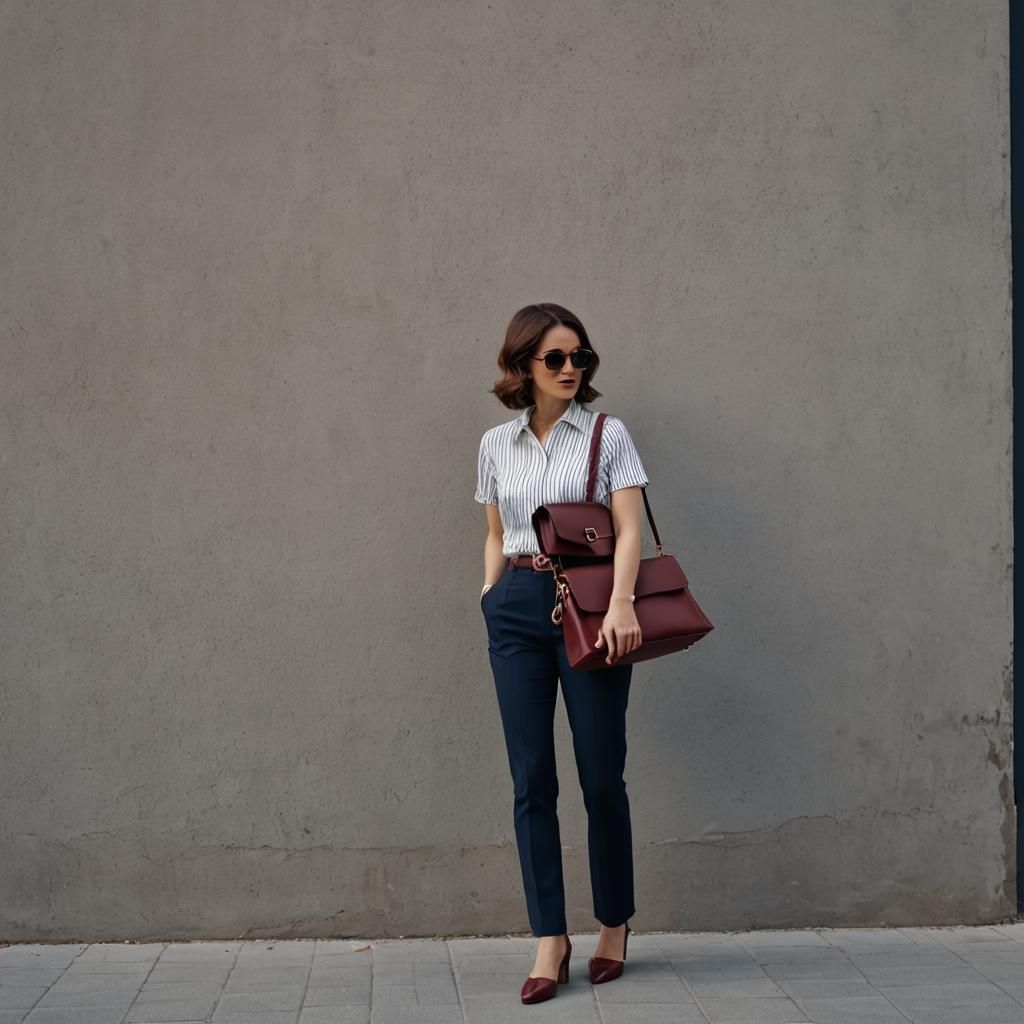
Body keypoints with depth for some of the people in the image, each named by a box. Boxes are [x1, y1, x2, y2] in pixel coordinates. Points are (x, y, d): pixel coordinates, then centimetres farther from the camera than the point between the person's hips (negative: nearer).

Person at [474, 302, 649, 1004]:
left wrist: (621, 603, -22)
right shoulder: (497, 445, 12)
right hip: (518, 607, 3)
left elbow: (630, 528, -8)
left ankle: (615, 926, 19)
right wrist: (492, 594, 8)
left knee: (601, 775, 1)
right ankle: (551, 940, 5)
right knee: (532, 780, 0)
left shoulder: (607, 434, 2)